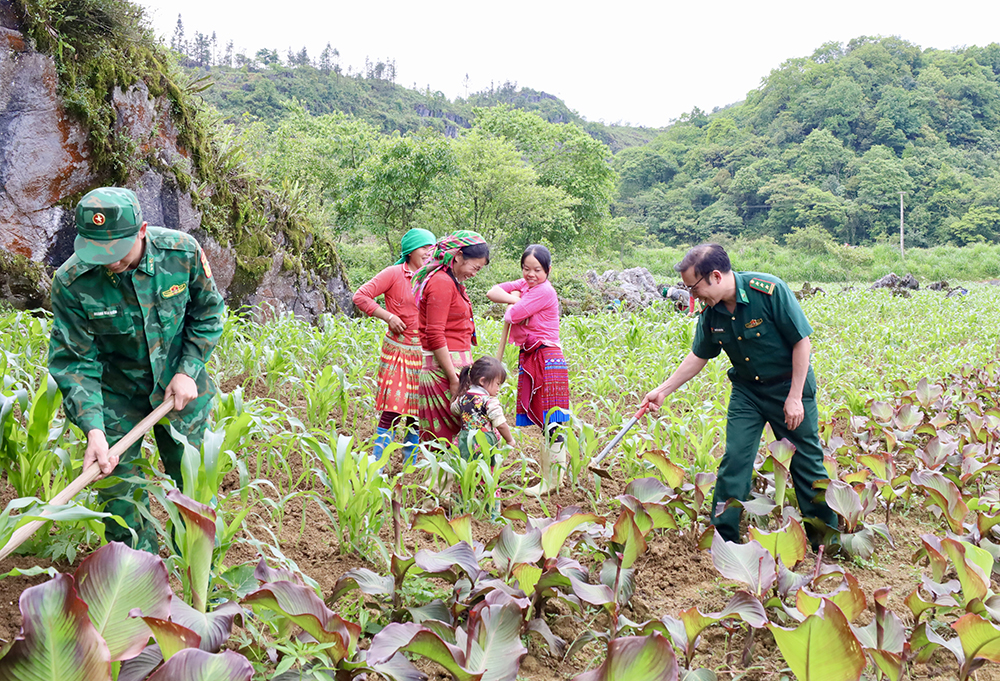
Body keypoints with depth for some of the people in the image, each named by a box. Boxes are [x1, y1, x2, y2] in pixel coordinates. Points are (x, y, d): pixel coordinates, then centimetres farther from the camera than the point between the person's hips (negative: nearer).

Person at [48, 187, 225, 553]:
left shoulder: (182, 252, -20)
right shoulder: (72, 282, -23)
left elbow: (207, 313, -2)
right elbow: (73, 361, -17)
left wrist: (188, 371, -11)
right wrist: (93, 429, -27)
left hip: (179, 385, 1)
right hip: (116, 392, -1)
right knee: (116, 484, 3)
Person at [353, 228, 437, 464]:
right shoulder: (394, 273, -6)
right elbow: (361, 296, -7)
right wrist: (388, 317, -12)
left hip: (424, 354, 5)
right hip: (398, 351, -5)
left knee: (418, 412, 9)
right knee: (393, 410, -10)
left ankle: (410, 465, 22)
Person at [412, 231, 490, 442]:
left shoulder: (451, 282, 17)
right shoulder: (442, 283, -13)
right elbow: (435, 336, -19)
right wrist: (453, 378, -19)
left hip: (455, 365, 10)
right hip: (444, 367, -10)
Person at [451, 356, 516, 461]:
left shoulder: (463, 397, 7)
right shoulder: (490, 402, -13)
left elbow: (454, 409, 27)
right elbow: (501, 425, -14)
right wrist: (510, 440, 0)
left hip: (464, 443, 6)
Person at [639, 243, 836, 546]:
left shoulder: (770, 290, -25)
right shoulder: (711, 312, -8)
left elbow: (802, 341, -19)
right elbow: (698, 356, 8)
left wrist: (795, 397, -18)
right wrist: (663, 390, 6)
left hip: (789, 387, -4)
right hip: (747, 390, 4)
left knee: (806, 462, 5)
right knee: (734, 459, -3)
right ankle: (722, 538, 6)